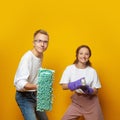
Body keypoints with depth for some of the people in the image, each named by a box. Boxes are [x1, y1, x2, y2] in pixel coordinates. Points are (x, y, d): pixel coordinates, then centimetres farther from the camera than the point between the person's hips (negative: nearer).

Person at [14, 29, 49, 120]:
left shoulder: (41, 55, 2)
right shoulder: (27, 57, -25)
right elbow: (20, 83, -36)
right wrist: (37, 86, -48)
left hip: (35, 95, 9)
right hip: (24, 96, -9)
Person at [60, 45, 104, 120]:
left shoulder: (92, 71, -8)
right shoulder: (70, 68, -8)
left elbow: (95, 90, -3)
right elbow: (64, 86, -9)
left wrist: (88, 90, -25)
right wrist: (74, 84, -28)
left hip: (91, 102, 0)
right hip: (76, 101, 0)